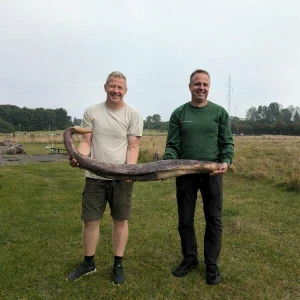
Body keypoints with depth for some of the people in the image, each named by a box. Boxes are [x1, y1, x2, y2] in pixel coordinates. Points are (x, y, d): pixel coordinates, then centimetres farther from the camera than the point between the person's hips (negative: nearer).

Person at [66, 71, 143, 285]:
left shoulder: (133, 115, -1)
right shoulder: (91, 112, 6)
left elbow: (133, 146, -5)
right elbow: (86, 142, 3)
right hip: (94, 176, 2)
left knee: (120, 220, 8)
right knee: (90, 220, 9)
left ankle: (118, 265, 24)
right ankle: (88, 263, 29)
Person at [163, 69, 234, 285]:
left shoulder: (220, 112, 4)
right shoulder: (179, 113, 5)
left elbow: (227, 143, 2)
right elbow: (172, 145, 0)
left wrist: (226, 162, -18)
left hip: (212, 172, -1)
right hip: (185, 173, 1)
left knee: (214, 220, 7)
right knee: (185, 219, 10)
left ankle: (212, 264, 23)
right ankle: (189, 259, 29)